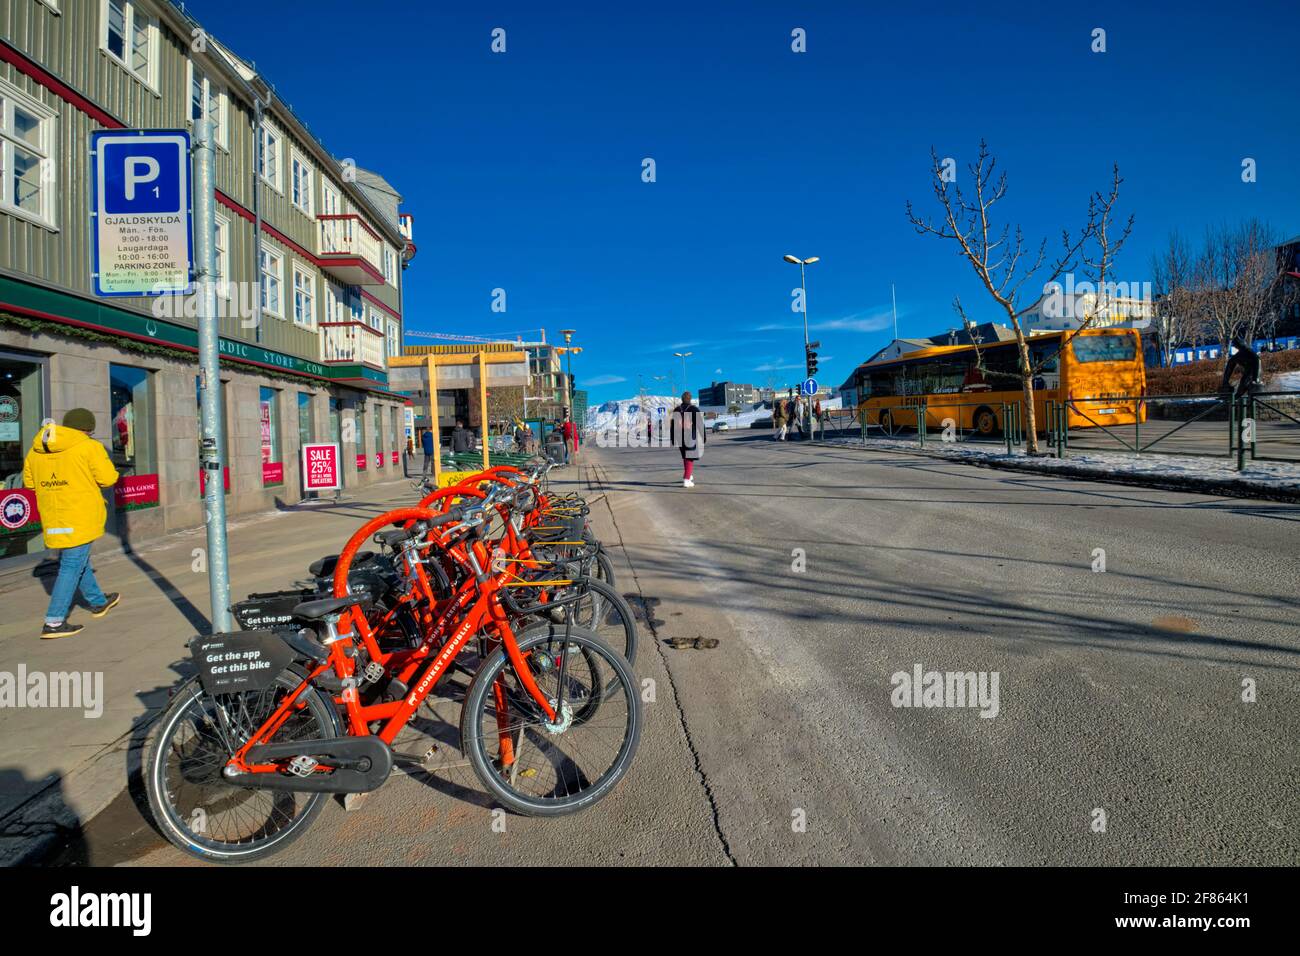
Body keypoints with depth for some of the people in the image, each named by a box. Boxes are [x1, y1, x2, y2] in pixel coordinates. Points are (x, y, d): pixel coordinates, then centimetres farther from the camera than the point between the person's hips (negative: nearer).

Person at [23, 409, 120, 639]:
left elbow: (29, 481, 16)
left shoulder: (36, 450, 9)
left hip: (52, 518, 7)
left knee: (79, 561, 21)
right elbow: (108, 478, -13)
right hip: (80, 518, -7)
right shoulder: (89, 447, -11)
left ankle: (98, 602, 38)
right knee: (72, 565, -3)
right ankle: (54, 622, -5)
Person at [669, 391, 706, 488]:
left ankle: (689, 475, 33)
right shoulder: (694, 410, -7)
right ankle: (686, 480, -10)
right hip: (691, 438, -5)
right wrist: (703, 437, -1)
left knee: (685, 457, 22)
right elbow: (700, 424, -8)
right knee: (690, 458, -2)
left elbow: (672, 425, 9)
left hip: (679, 438, 5)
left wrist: (672, 439, 15)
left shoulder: (676, 410, 7)